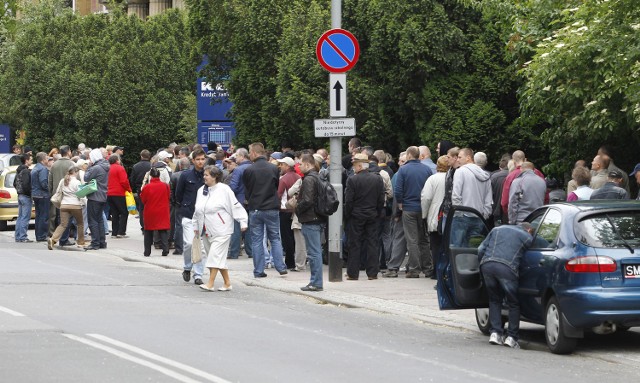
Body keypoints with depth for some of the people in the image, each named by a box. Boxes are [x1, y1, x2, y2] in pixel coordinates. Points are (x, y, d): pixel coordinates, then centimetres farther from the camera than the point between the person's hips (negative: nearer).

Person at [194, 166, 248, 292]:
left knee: (215, 255, -12)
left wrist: (243, 222, -10)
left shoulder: (224, 190, -9)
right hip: (206, 231, 7)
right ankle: (227, 283, 17)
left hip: (221, 231, -7)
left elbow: (235, 207, -9)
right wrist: (196, 226, 22)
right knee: (219, 257, 10)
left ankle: (210, 284, -13)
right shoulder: (201, 190, 12)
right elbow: (197, 211, 21)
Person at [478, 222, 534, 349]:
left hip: (487, 265, 4)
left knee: (494, 300, 19)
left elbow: (481, 249, 23)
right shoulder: (527, 237, 19)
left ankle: (495, 333, 11)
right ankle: (511, 337, 5)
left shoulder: (497, 229, 29)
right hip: (506, 268, -4)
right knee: (514, 304, 10)